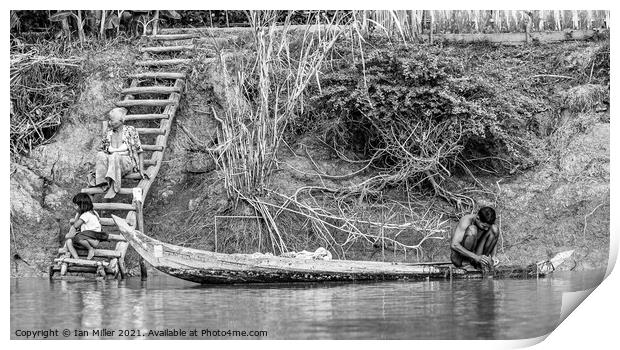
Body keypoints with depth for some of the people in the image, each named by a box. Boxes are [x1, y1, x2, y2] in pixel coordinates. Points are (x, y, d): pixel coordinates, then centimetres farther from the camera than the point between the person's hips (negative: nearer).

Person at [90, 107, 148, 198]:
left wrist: (141, 170, -7)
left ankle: (114, 187, -48)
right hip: (112, 164, 3)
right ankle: (103, 183, -43)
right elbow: (101, 150, 14)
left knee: (115, 155, -36)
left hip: (127, 164, -3)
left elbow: (139, 151, 1)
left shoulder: (130, 131, 0)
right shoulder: (108, 133, 9)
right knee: (101, 155, -29)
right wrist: (95, 168, 2)